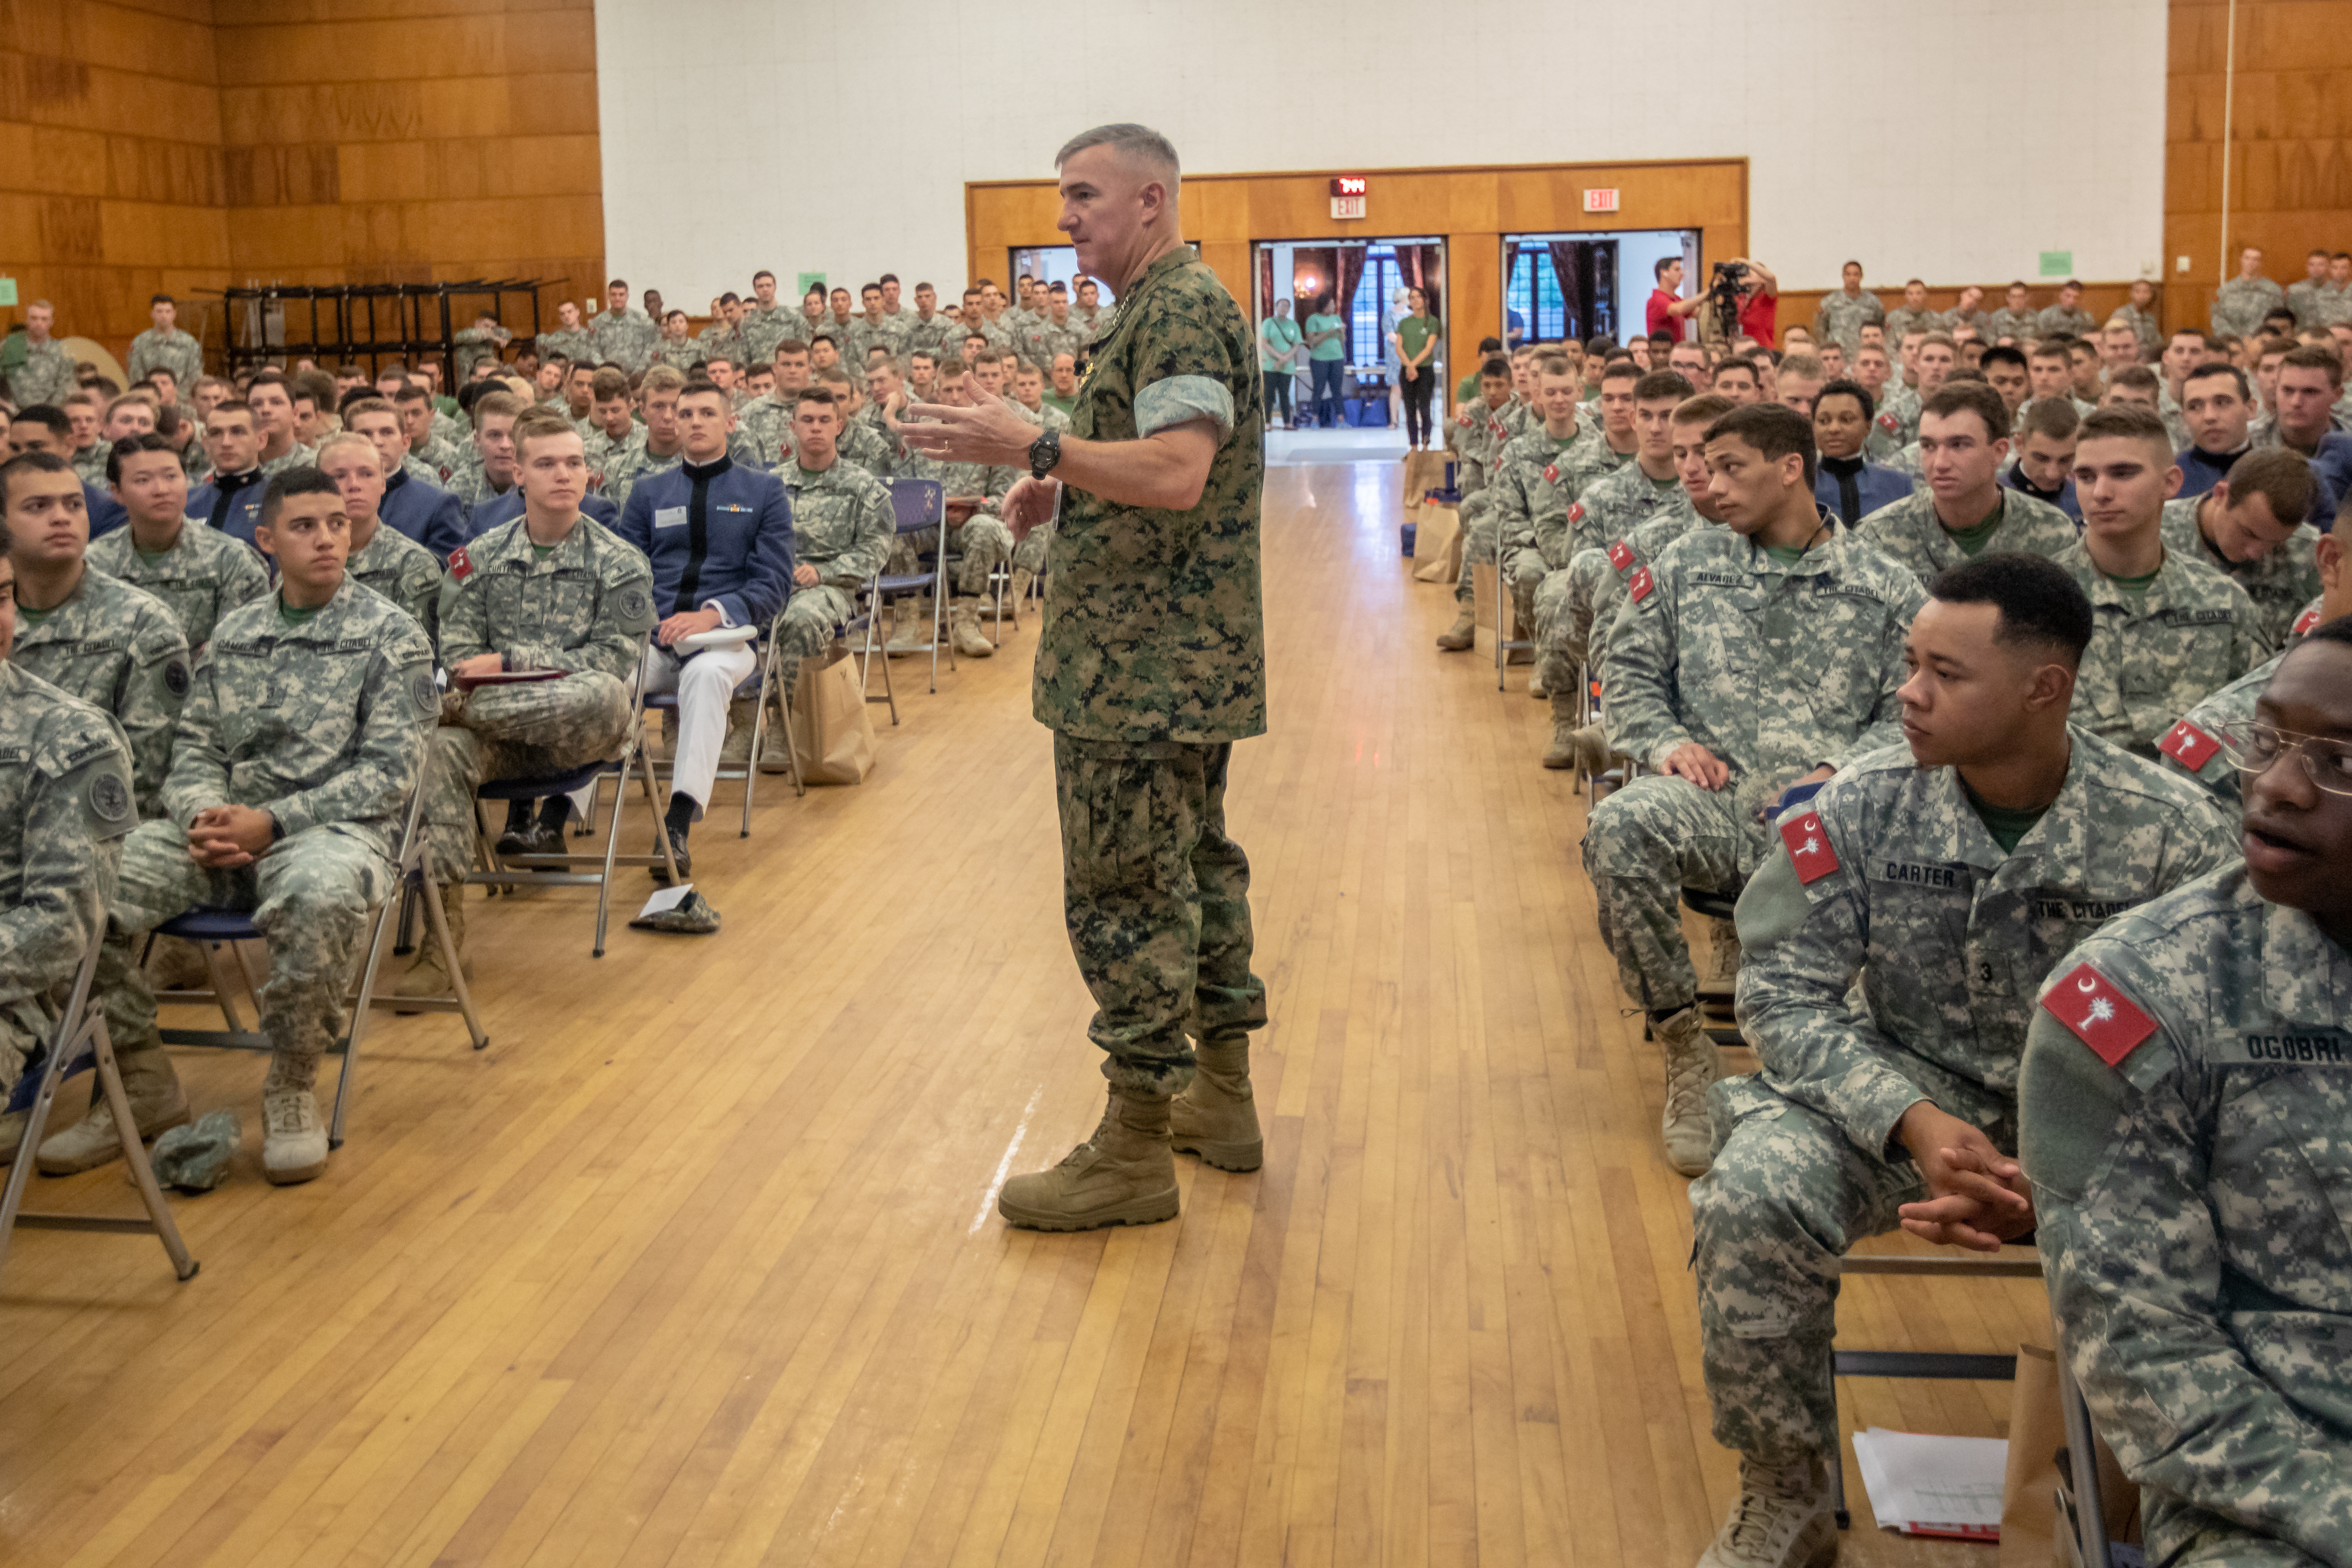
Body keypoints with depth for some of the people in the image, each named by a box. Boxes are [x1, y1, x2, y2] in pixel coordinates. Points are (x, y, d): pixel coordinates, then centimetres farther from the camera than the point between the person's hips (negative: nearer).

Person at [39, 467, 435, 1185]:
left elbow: (387, 771, -6)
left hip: (333, 826, -5)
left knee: (321, 894, -41)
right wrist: (204, 815, -10)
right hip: (223, 828, 5)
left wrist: (271, 822, -16)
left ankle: (292, 1090, -17)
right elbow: (195, 744, 14)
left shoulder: (389, 634, 1)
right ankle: (142, 1083, -2)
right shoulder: (234, 631, 16)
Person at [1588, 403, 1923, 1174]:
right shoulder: (1686, 563, 17)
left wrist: (1840, 771, -11)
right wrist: (1668, 742, -2)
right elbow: (1627, 671, 17)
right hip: (1708, 796, 1)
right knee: (1617, 828, -34)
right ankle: (1686, 1051, -17)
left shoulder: (1884, 586, 12)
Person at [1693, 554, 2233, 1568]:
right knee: (1751, 1196, -27)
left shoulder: (2174, 835, -12)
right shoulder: (1863, 806, -10)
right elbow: (1783, 991, -9)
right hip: (1906, 1096, 1)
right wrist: (1913, 1122, -25)